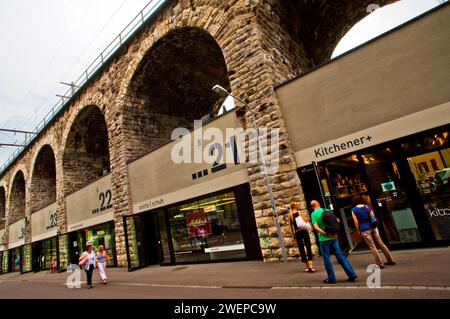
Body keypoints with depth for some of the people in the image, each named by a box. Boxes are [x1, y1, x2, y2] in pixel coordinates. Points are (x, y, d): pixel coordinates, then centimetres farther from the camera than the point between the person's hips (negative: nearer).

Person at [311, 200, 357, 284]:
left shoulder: (314, 214, -9)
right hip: (333, 237, 5)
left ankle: (331, 278, 15)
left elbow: (316, 227, -19)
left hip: (324, 239, -4)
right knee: (340, 255, 11)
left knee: (326, 258, 8)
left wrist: (326, 234, -18)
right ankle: (352, 274, 11)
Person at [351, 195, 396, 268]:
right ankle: (390, 260, 22)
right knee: (381, 243, 13)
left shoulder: (353, 210, -5)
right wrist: (374, 225, 17)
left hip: (364, 230, -4)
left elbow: (356, 222, -8)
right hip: (373, 227, 4)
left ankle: (380, 264, 7)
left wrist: (359, 231, 1)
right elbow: (373, 216, 4)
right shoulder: (367, 206, 5)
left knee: (372, 247, 2)